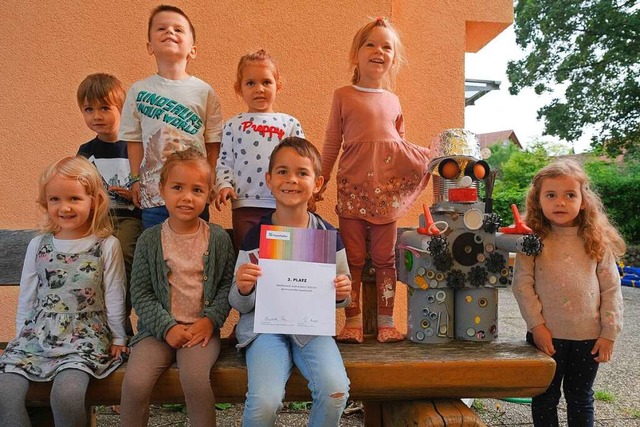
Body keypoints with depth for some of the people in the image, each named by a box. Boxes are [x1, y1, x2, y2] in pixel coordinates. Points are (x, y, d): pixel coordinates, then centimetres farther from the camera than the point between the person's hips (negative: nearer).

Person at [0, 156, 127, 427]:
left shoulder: (107, 245, -3)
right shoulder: (37, 245, 8)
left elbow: (114, 298, 1)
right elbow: (26, 296, 15)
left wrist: (117, 339, 5)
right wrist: (22, 335, 15)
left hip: (85, 336, -4)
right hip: (37, 335, 4)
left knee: (66, 394, -28)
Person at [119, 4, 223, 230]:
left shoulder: (204, 91, 1)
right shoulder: (138, 91, 3)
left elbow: (213, 143, 3)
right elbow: (134, 139, 6)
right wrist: (136, 179, 1)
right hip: (153, 191, 1)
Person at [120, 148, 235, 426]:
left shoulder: (218, 238, 2)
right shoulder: (149, 240, 1)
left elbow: (228, 284, 3)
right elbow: (140, 293, 0)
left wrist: (210, 320, -10)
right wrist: (167, 327, -11)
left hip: (202, 329, -1)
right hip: (158, 329, 1)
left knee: (195, 377, -28)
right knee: (135, 382, -21)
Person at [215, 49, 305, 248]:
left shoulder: (290, 124, 7)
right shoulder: (233, 126, 8)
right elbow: (224, 162, 9)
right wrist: (224, 185, -7)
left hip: (283, 207, 0)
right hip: (245, 205, 0)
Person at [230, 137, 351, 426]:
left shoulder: (327, 235, 1)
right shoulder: (256, 236, -3)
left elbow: (338, 298, 13)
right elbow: (241, 306, 2)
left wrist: (341, 295, -10)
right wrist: (242, 289, -20)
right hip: (266, 324, -1)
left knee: (335, 392, -23)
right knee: (264, 402, -24)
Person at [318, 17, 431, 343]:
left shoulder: (393, 101, 13)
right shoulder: (343, 96, 4)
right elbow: (331, 145, 6)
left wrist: (429, 157, 7)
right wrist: (319, 182, 6)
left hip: (387, 187, 3)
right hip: (353, 186, -2)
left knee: (385, 257, 7)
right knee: (352, 257, 3)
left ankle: (386, 319, 16)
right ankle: (353, 319, 13)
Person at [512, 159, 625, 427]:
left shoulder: (597, 242, 1)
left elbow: (611, 289, 2)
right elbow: (522, 284, -9)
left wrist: (609, 333, -2)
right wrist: (536, 325, -13)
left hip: (589, 337, 2)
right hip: (547, 335, -2)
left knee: (580, 398, 18)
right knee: (545, 397, 13)